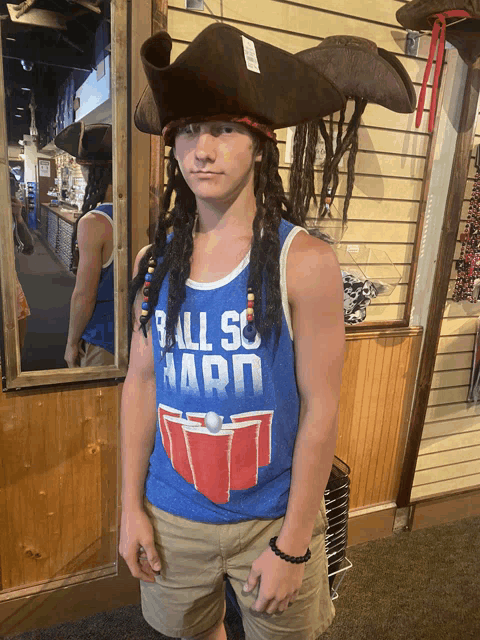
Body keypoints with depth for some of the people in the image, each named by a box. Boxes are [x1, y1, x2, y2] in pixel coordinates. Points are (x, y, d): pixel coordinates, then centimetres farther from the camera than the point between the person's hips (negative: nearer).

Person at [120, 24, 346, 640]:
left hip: (272, 516, -3)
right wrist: (131, 506, 2)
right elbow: (141, 383, 0)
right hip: (170, 515, 4)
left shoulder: (304, 261, -16)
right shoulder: (155, 260, -4)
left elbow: (320, 410, -14)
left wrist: (292, 545, -11)